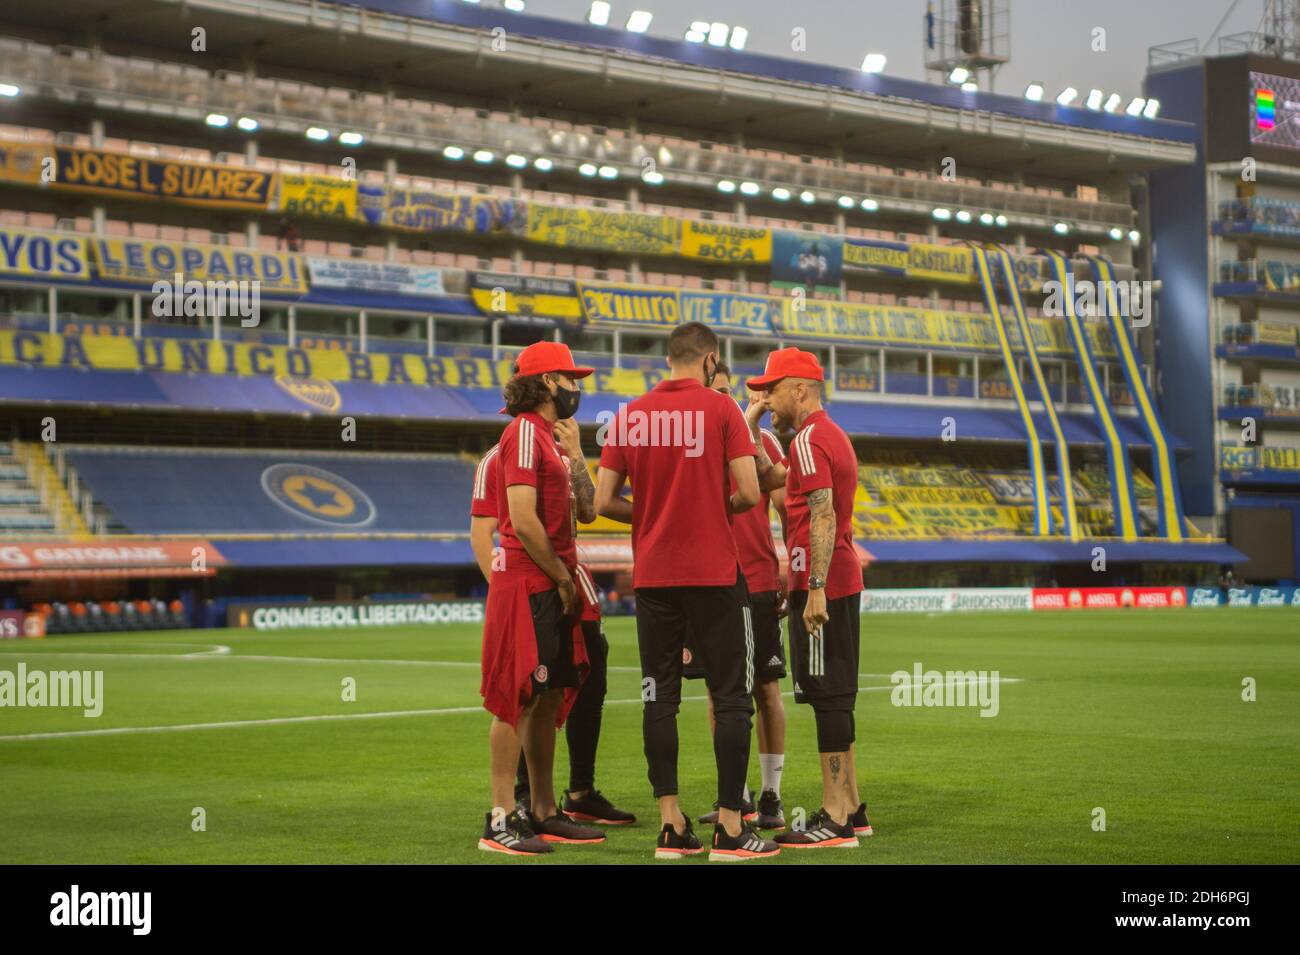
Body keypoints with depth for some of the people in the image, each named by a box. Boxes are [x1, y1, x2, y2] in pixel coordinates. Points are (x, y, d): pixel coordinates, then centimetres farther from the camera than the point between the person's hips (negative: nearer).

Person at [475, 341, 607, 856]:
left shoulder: (545, 436, 19)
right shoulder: (525, 433, -11)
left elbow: (575, 511, 21)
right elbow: (524, 520, -18)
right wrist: (563, 578, -13)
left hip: (551, 586, 10)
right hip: (528, 582, -10)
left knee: (549, 698, 12)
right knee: (519, 698, -8)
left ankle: (543, 812, 19)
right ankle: (500, 820, -6)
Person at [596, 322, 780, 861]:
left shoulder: (629, 416, 5)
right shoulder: (721, 410, -5)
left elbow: (605, 501, 3)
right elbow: (749, 494, -10)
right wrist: (719, 507, 10)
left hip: (652, 574, 4)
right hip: (714, 572, -3)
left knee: (659, 697, 8)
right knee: (730, 696, 2)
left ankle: (671, 826, 9)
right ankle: (730, 828, 1)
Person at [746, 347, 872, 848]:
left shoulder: (809, 439, -13)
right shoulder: (831, 434, 19)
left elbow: (823, 515, -22)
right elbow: (769, 478, 26)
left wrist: (815, 588, -26)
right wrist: (750, 426, 18)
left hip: (821, 585, -10)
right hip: (842, 581, 10)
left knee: (828, 697, -8)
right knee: (835, 698, 15)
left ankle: (835, 821, -7)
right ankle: (849, 808, 21)